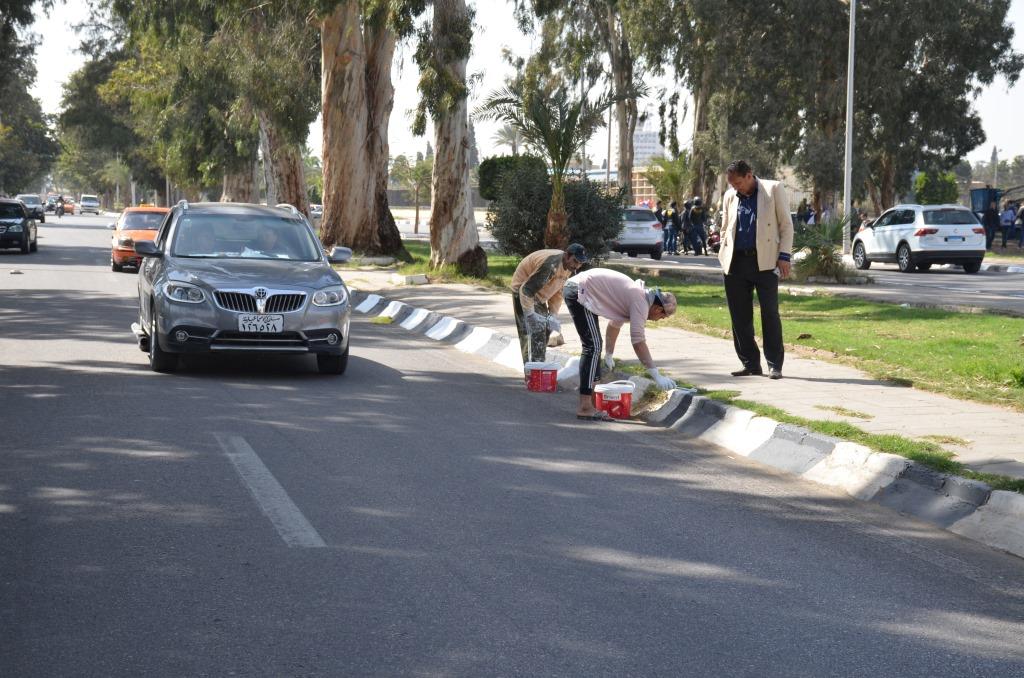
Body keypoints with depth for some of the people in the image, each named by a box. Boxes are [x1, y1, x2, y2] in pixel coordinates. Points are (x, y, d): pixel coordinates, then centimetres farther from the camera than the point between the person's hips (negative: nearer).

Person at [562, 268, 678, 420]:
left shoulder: (637, 294, 17)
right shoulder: (641, 302, -13)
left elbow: (614, 325, 33)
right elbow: (638, 342, -20)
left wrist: (609, 355, 44)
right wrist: (657, 376, -19)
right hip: (579, 292, -11)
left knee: (594, 345, 18)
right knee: (593, 347, -13)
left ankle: (593, 401, 25)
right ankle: (585, 408, -15)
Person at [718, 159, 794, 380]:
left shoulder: (773, 189, 2)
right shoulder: (730, 196, 15)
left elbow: (786, 225, 1)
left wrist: (784, 256, -7)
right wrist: (724, 255, 10)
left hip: (764, 261, -4)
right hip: (736, 262, 4)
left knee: (770, 313, -4)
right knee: (739, 316, 4)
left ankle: (774, 365, 0)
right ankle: (750, 364, 12)